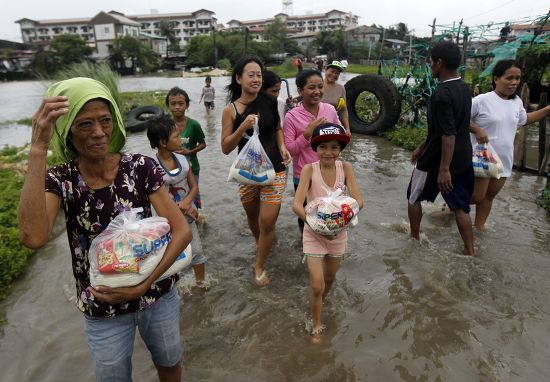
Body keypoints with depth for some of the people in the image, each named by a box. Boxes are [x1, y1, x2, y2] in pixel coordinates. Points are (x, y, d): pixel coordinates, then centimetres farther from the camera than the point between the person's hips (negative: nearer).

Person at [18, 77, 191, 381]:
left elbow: (182, 231, -14)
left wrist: (142, 285, -22)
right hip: (102, 310, 0)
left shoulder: (141, 168, -14)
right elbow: (33, 238, -34)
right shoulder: (60, 180, -13)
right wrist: (38, 149, -34)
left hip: (158, 296, 1)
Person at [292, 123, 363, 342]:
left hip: (339, 232, 3)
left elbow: (359, 200, -16)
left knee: (330, 278, 22)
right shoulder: (309, 170, -17)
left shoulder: (345, 168, -11)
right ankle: (316, 326, 23)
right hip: (314, 233, -3)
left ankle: (320, 302, 54)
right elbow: (297, 205, -24)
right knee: (317, 285, -3)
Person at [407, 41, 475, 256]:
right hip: (462, 159, 8)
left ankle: (414, 238, 31)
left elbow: (448, 135, -27)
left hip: (437, 160, -8)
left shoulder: (442, 94, -22)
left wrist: (444, 169, -25)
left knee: (414, 198, 15)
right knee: (460, 206, 13)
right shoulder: (464, 88, 7)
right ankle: (469, 252, 18)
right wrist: (422, 147, 22)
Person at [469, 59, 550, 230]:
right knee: (477, 196, -1)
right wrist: (477, 129, -24)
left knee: (489, 196, 16)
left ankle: (479, 226, 31)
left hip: (504, 160, 7)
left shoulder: (517, 102, 5)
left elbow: (523, 120, 24)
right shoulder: (482, 100, -17)